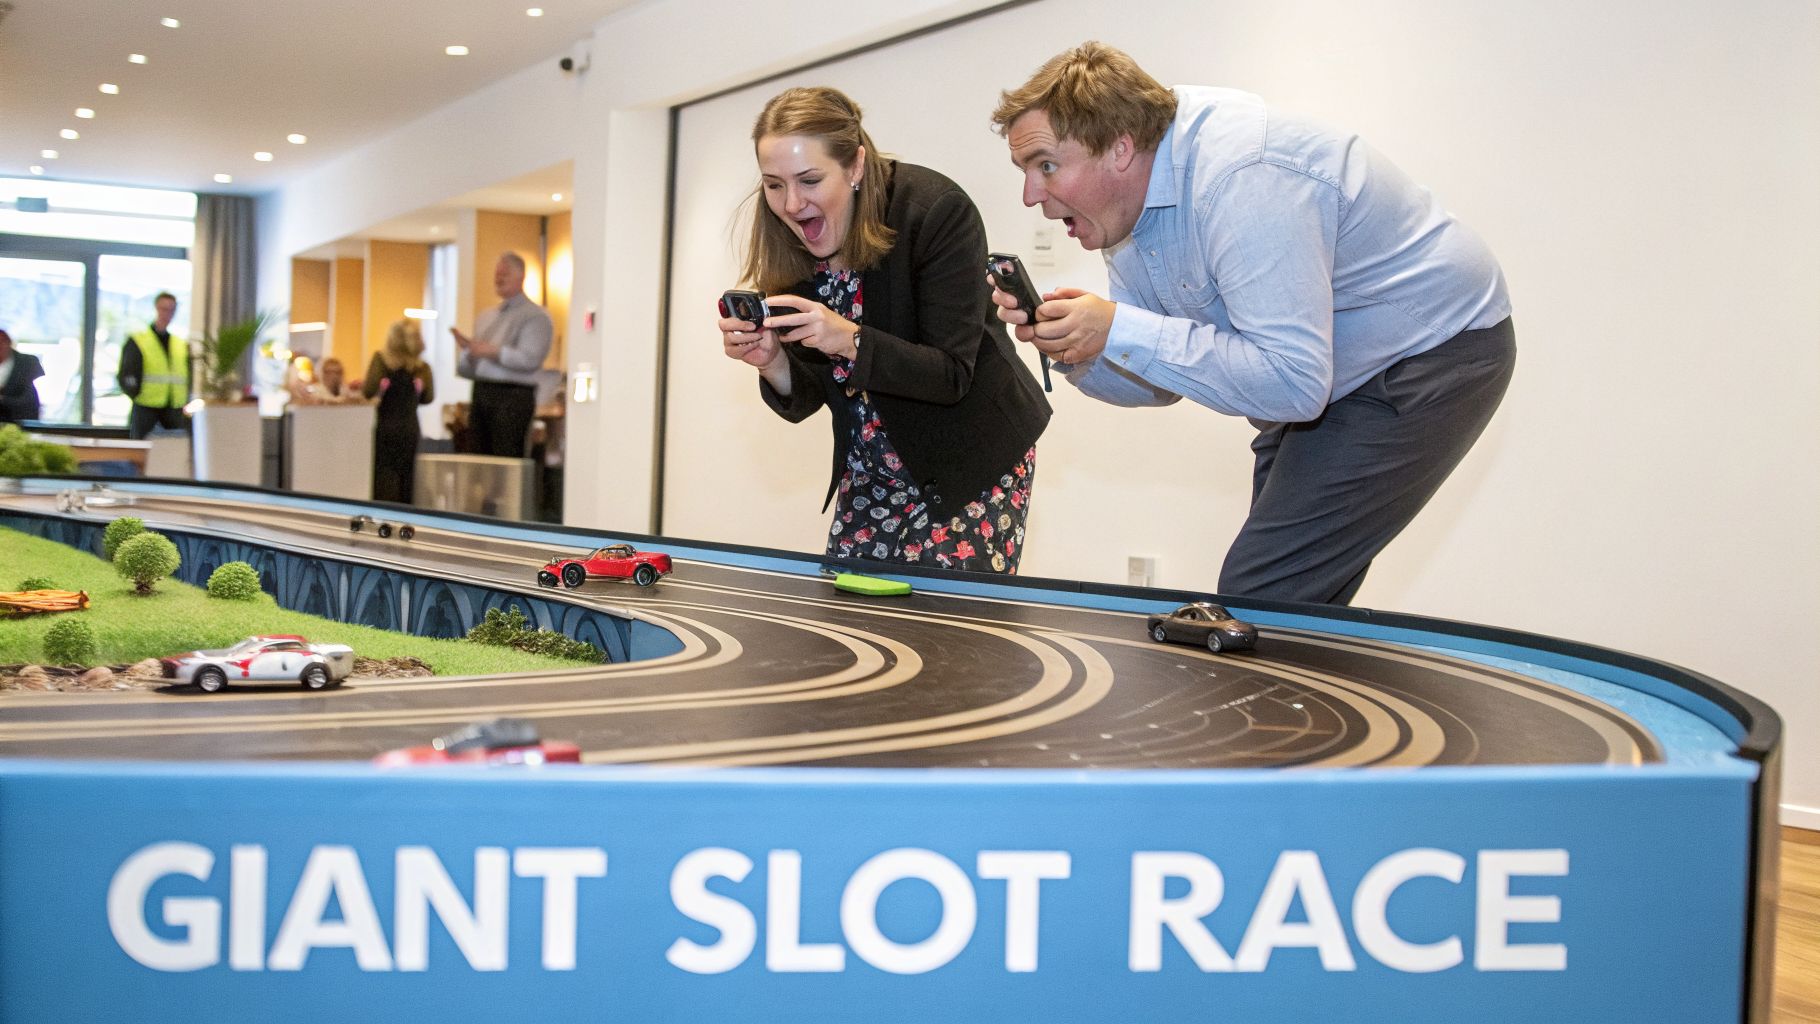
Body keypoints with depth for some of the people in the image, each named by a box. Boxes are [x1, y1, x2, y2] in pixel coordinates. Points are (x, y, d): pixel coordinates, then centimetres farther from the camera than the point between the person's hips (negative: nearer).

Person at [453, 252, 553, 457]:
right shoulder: (486, 318, 21)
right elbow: (469, 370, 20)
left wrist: (493, 351, -14)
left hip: (512, 396, -7)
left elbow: (530, 359, -15)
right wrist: (468, 349, -1)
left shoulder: (535, 316, -1)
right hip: (481, 396, 7)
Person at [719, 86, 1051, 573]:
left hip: (972, 458, -5)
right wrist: (771, 361, -23)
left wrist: (849, 341, -36)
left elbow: (953, 375, -24)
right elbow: (805, 400, -2)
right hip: (874, 469, 5)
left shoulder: (938, 211, -22)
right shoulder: (786, 247, -6)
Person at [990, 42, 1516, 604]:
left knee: (1260, 598, -17)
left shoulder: (1242, 178, -30)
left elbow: (1293, 383, -34)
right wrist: (1072, 350, -14)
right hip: (1316, 370, 10)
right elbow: (1160, 383, 6)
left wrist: (1118, 331, -33)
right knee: (1291, 595, 13)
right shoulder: (1128, 201, -1)